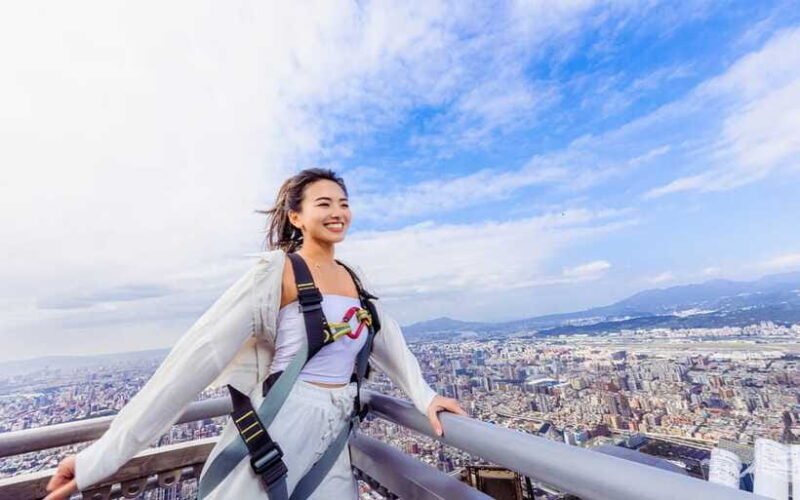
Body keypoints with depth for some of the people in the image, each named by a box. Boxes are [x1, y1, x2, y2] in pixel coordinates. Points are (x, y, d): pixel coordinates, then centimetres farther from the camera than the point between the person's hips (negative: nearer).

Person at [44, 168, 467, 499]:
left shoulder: (352, 279, 6)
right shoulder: (278, 270, -14)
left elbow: (387, 340, 12)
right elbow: (201, 352, -18)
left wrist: (424, 395, 5)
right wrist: (104, 454, -17)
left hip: (333, 435, 6)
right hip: (280, 427, -6)